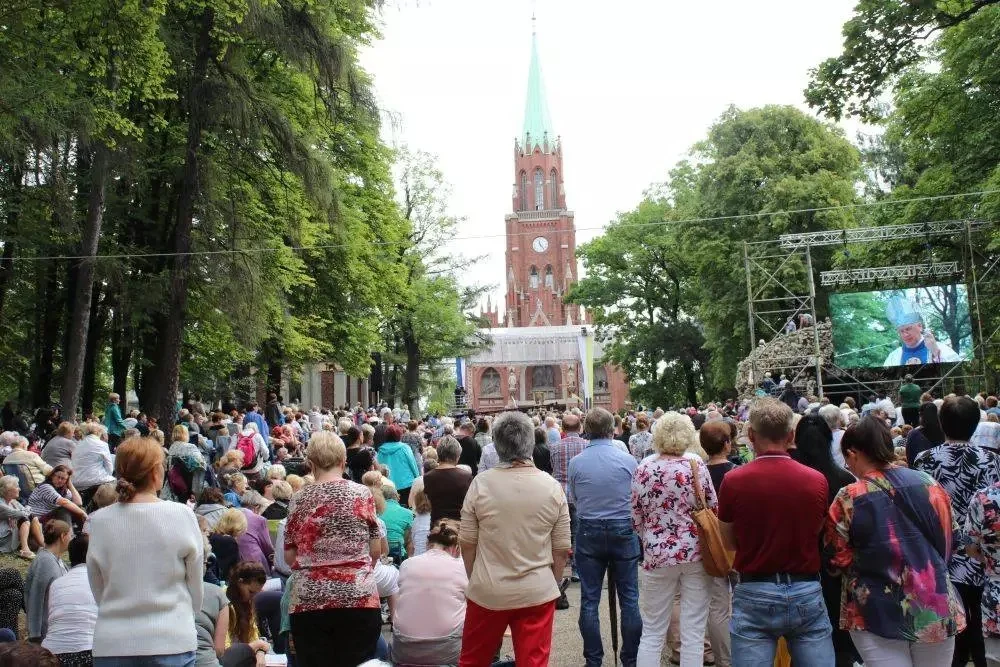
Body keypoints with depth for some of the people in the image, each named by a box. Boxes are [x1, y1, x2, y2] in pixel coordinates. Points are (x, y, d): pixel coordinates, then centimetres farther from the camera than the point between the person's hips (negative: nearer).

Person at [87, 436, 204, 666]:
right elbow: (196, 589, -1)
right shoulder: (182, 515, -10)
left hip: (112, 645, 2)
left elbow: (98, 592, 5)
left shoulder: (99, 521, -4)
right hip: (171, 642, -2)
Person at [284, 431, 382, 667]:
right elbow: (375, 551, 3)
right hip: (358, 597, -1)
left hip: (307, 600, 1)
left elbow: (289, 556, 7)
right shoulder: (361, 494, 0)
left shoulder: (299, 500, 4)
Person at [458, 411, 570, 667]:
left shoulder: (480, 484, -11)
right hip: (537, 593, 0)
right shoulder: (553, 487, -8)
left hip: (487, 591, 0)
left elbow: (467, 543, -3)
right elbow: (561, 550, -3)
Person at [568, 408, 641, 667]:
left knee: (589, 600, 9)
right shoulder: (627, 460, -9)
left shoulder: (576, 462, -8)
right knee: (629, 598, 10)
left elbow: (573, 499, 5)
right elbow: (637, 498, 3)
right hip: (623, 531, 0)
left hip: (588, 532, 0)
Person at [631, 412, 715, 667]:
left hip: (658, 554, 0)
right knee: (694, 633, 9)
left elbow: (636, 520, 0)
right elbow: (714, 512, 2)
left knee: (652, 633, 11)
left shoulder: (643, 469, -6)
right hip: (696, 553, 0)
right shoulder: (697, 467, -6)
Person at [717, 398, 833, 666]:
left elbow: (730, 542, 3)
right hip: (806, 592, 2)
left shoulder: (733, 480, -11)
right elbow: (816, 533, 9)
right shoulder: (817, 481, -6)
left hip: (754, 594, -1)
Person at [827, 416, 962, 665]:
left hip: (879, 615, -4)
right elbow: (946, 544, 9)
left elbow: (839, 560, -5)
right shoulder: (929, 484, -2)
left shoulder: (848, 499, -13)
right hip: (936, 608, 4)